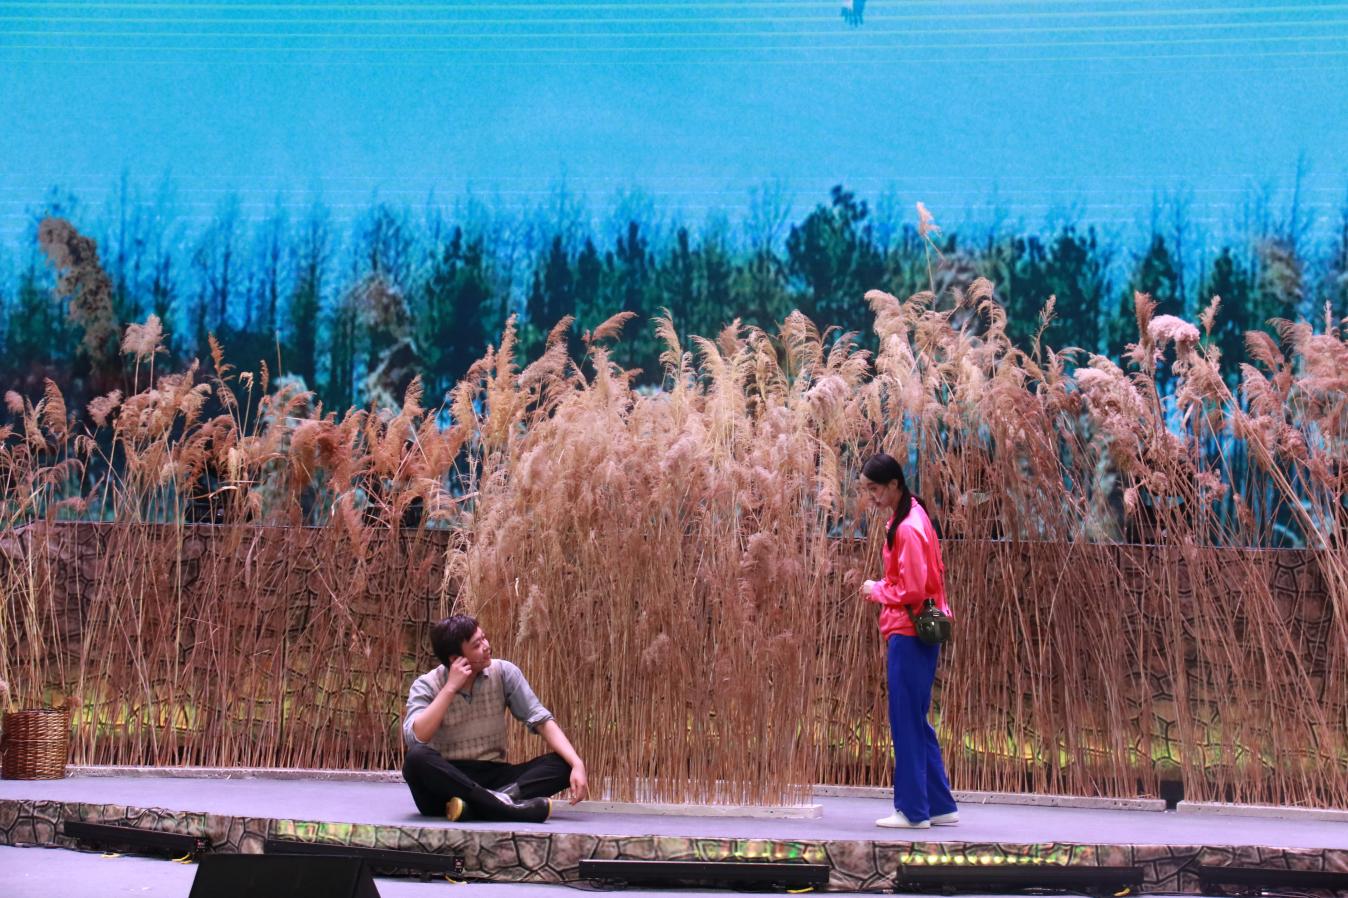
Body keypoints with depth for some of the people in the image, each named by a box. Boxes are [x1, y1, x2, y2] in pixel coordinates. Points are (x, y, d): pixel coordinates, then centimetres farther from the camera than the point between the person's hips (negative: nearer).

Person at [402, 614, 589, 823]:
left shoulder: (503, 672, 1)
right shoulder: (426, 686, -5)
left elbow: (542, 720, -4)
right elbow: (414, 738, -22)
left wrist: (577, 764, -19)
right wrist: (450, 688, -19)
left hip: (493, 778, 3)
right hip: (446, 781, -3)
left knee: (565, 764, -19)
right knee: (417, 758, -36)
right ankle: (503, 804, -41)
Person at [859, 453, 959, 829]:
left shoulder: (907, 528, -18)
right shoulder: (909, 517, 12)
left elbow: (911, 591, -20)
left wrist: (877, 590, -6)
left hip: (909, 635, -10)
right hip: (911, 632, 10)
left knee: (906, 722, -3)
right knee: (916, 722, 14)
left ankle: (913, 810, 3)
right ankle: (941, 807, 18)